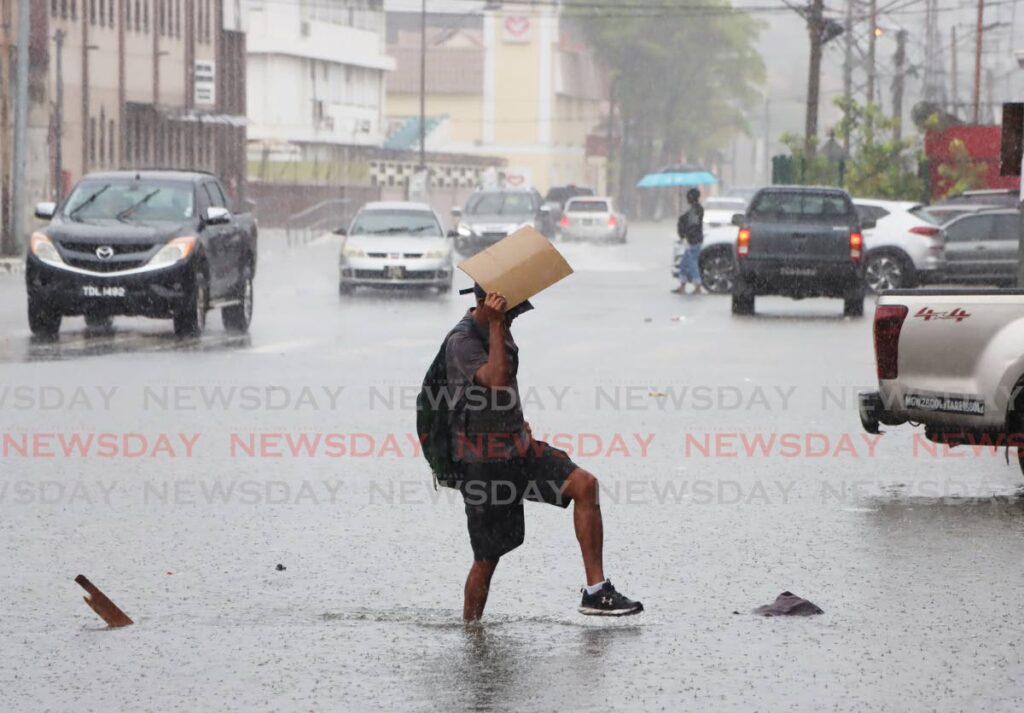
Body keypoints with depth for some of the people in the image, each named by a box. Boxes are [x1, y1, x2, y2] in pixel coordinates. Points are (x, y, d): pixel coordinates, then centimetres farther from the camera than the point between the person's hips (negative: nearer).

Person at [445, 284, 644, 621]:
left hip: (518, 446, 7)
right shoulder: (462, 341, -18)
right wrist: (495, 325, -33)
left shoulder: (499, 330, 10)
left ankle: (596, 592, -15)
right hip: (483, 462, -7)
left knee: (584, 484, -15)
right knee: (487, 558, -3)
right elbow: (497, 382, -35)